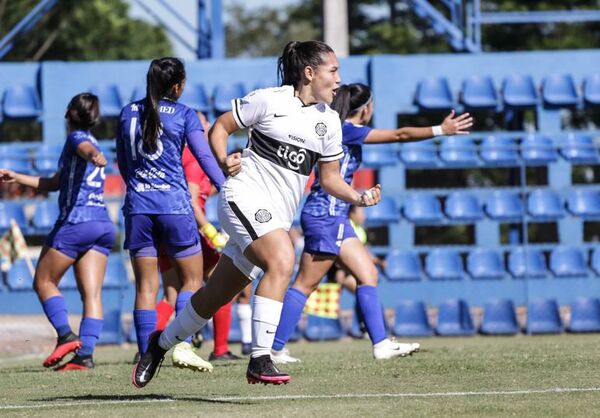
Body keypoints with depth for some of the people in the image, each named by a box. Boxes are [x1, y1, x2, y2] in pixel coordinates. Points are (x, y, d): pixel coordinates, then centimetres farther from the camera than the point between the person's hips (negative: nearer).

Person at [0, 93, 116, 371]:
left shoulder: (76, 137, 1)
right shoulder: (89, 141, 27)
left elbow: (86, 148, -27)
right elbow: (54, 183, 33)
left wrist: (95, 156, -50)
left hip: (75, 221, -8)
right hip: (103, 224, 8)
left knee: (43, 282, 4)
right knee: (91, 293, -1)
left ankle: (66, 335, -13)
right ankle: (85, 353, -12)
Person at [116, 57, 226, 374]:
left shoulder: (128, 113, 10)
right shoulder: (183, 114, -1)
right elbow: (205, 157, -8)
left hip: (137, 206, 4)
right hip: (174, 204, -3)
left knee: (146, 286, 5)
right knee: (192, 280, 6)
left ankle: (146, 356, -2)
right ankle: (183, 344, -11)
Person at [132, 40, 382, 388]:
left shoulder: (329, 121, 10)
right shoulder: (269, 101, -6)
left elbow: (329, 178, 16)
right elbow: (220, 127, 1)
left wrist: (358, 197, -2)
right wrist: (224, 161, -17)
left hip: (276, 219, 7)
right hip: (246, 195, -7)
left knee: (219, 295, 12)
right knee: (283, 260, -31)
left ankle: (162, 343, 34)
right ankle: (260, 360, -31)